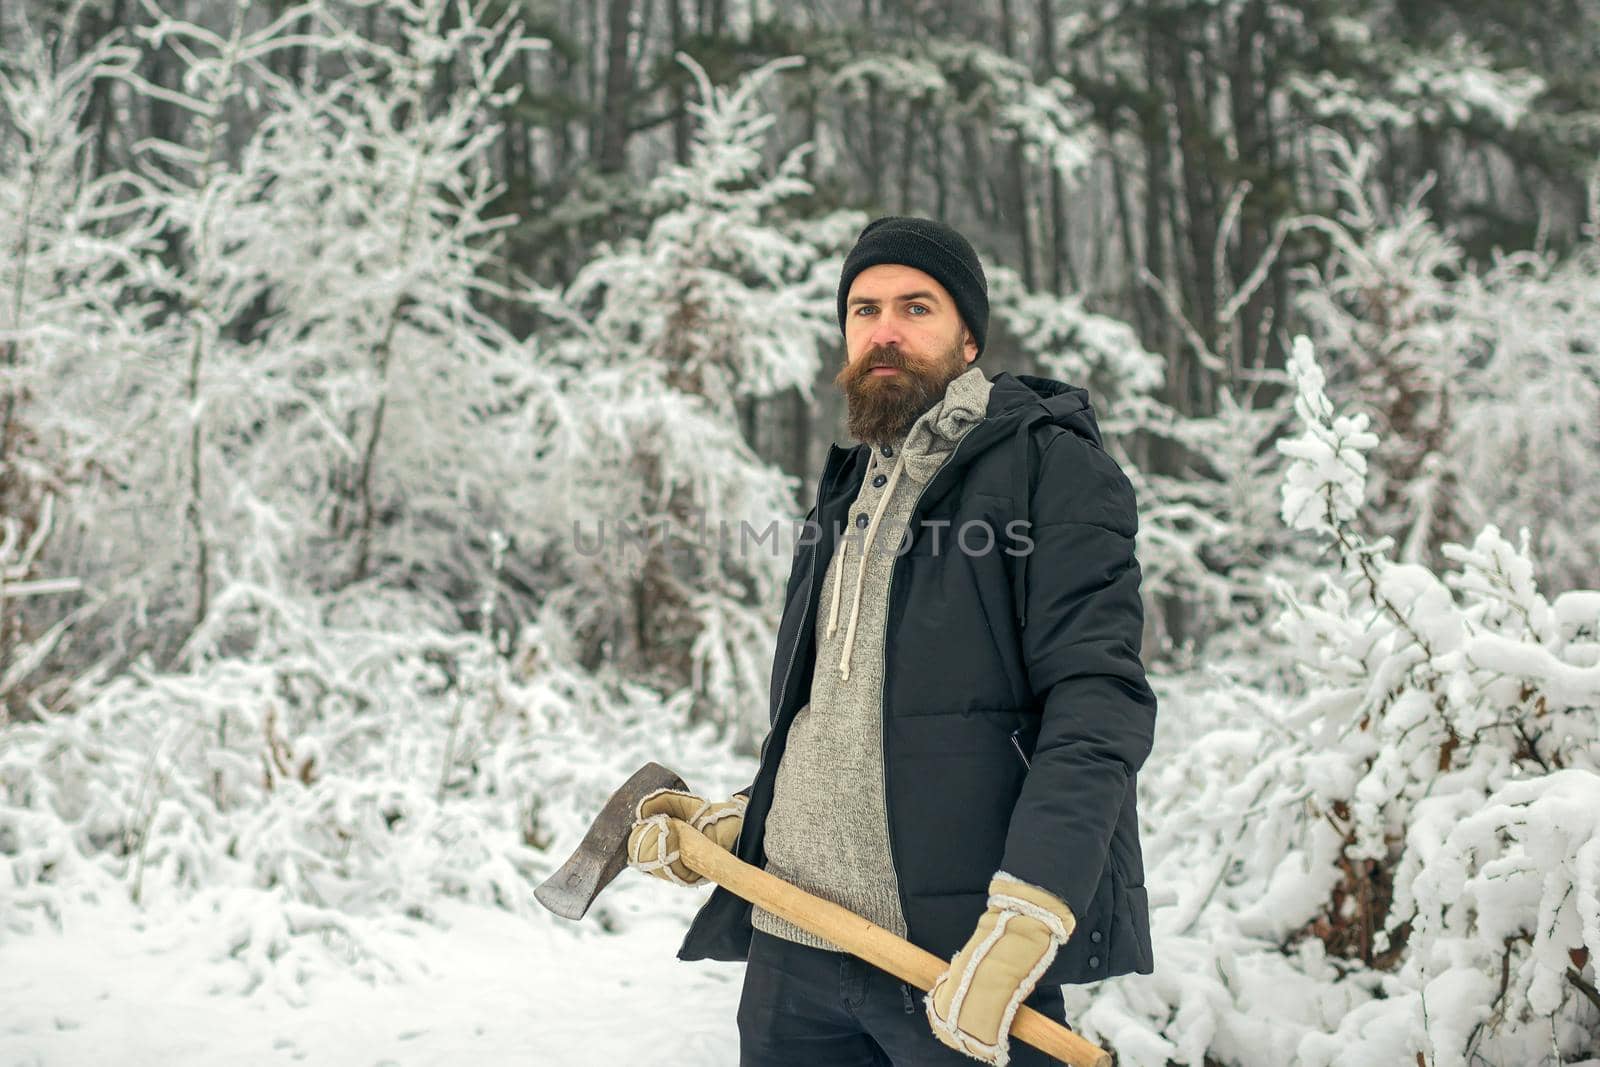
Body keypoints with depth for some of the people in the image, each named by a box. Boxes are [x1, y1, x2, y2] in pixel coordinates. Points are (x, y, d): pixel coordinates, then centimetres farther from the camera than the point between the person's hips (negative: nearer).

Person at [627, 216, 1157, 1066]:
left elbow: (1099, 700, -14)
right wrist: (730, 823, 11)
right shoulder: (847, 494, 19)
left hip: (956, 959, -6)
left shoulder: (1048, 464, -4)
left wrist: (1022, 923, -24)